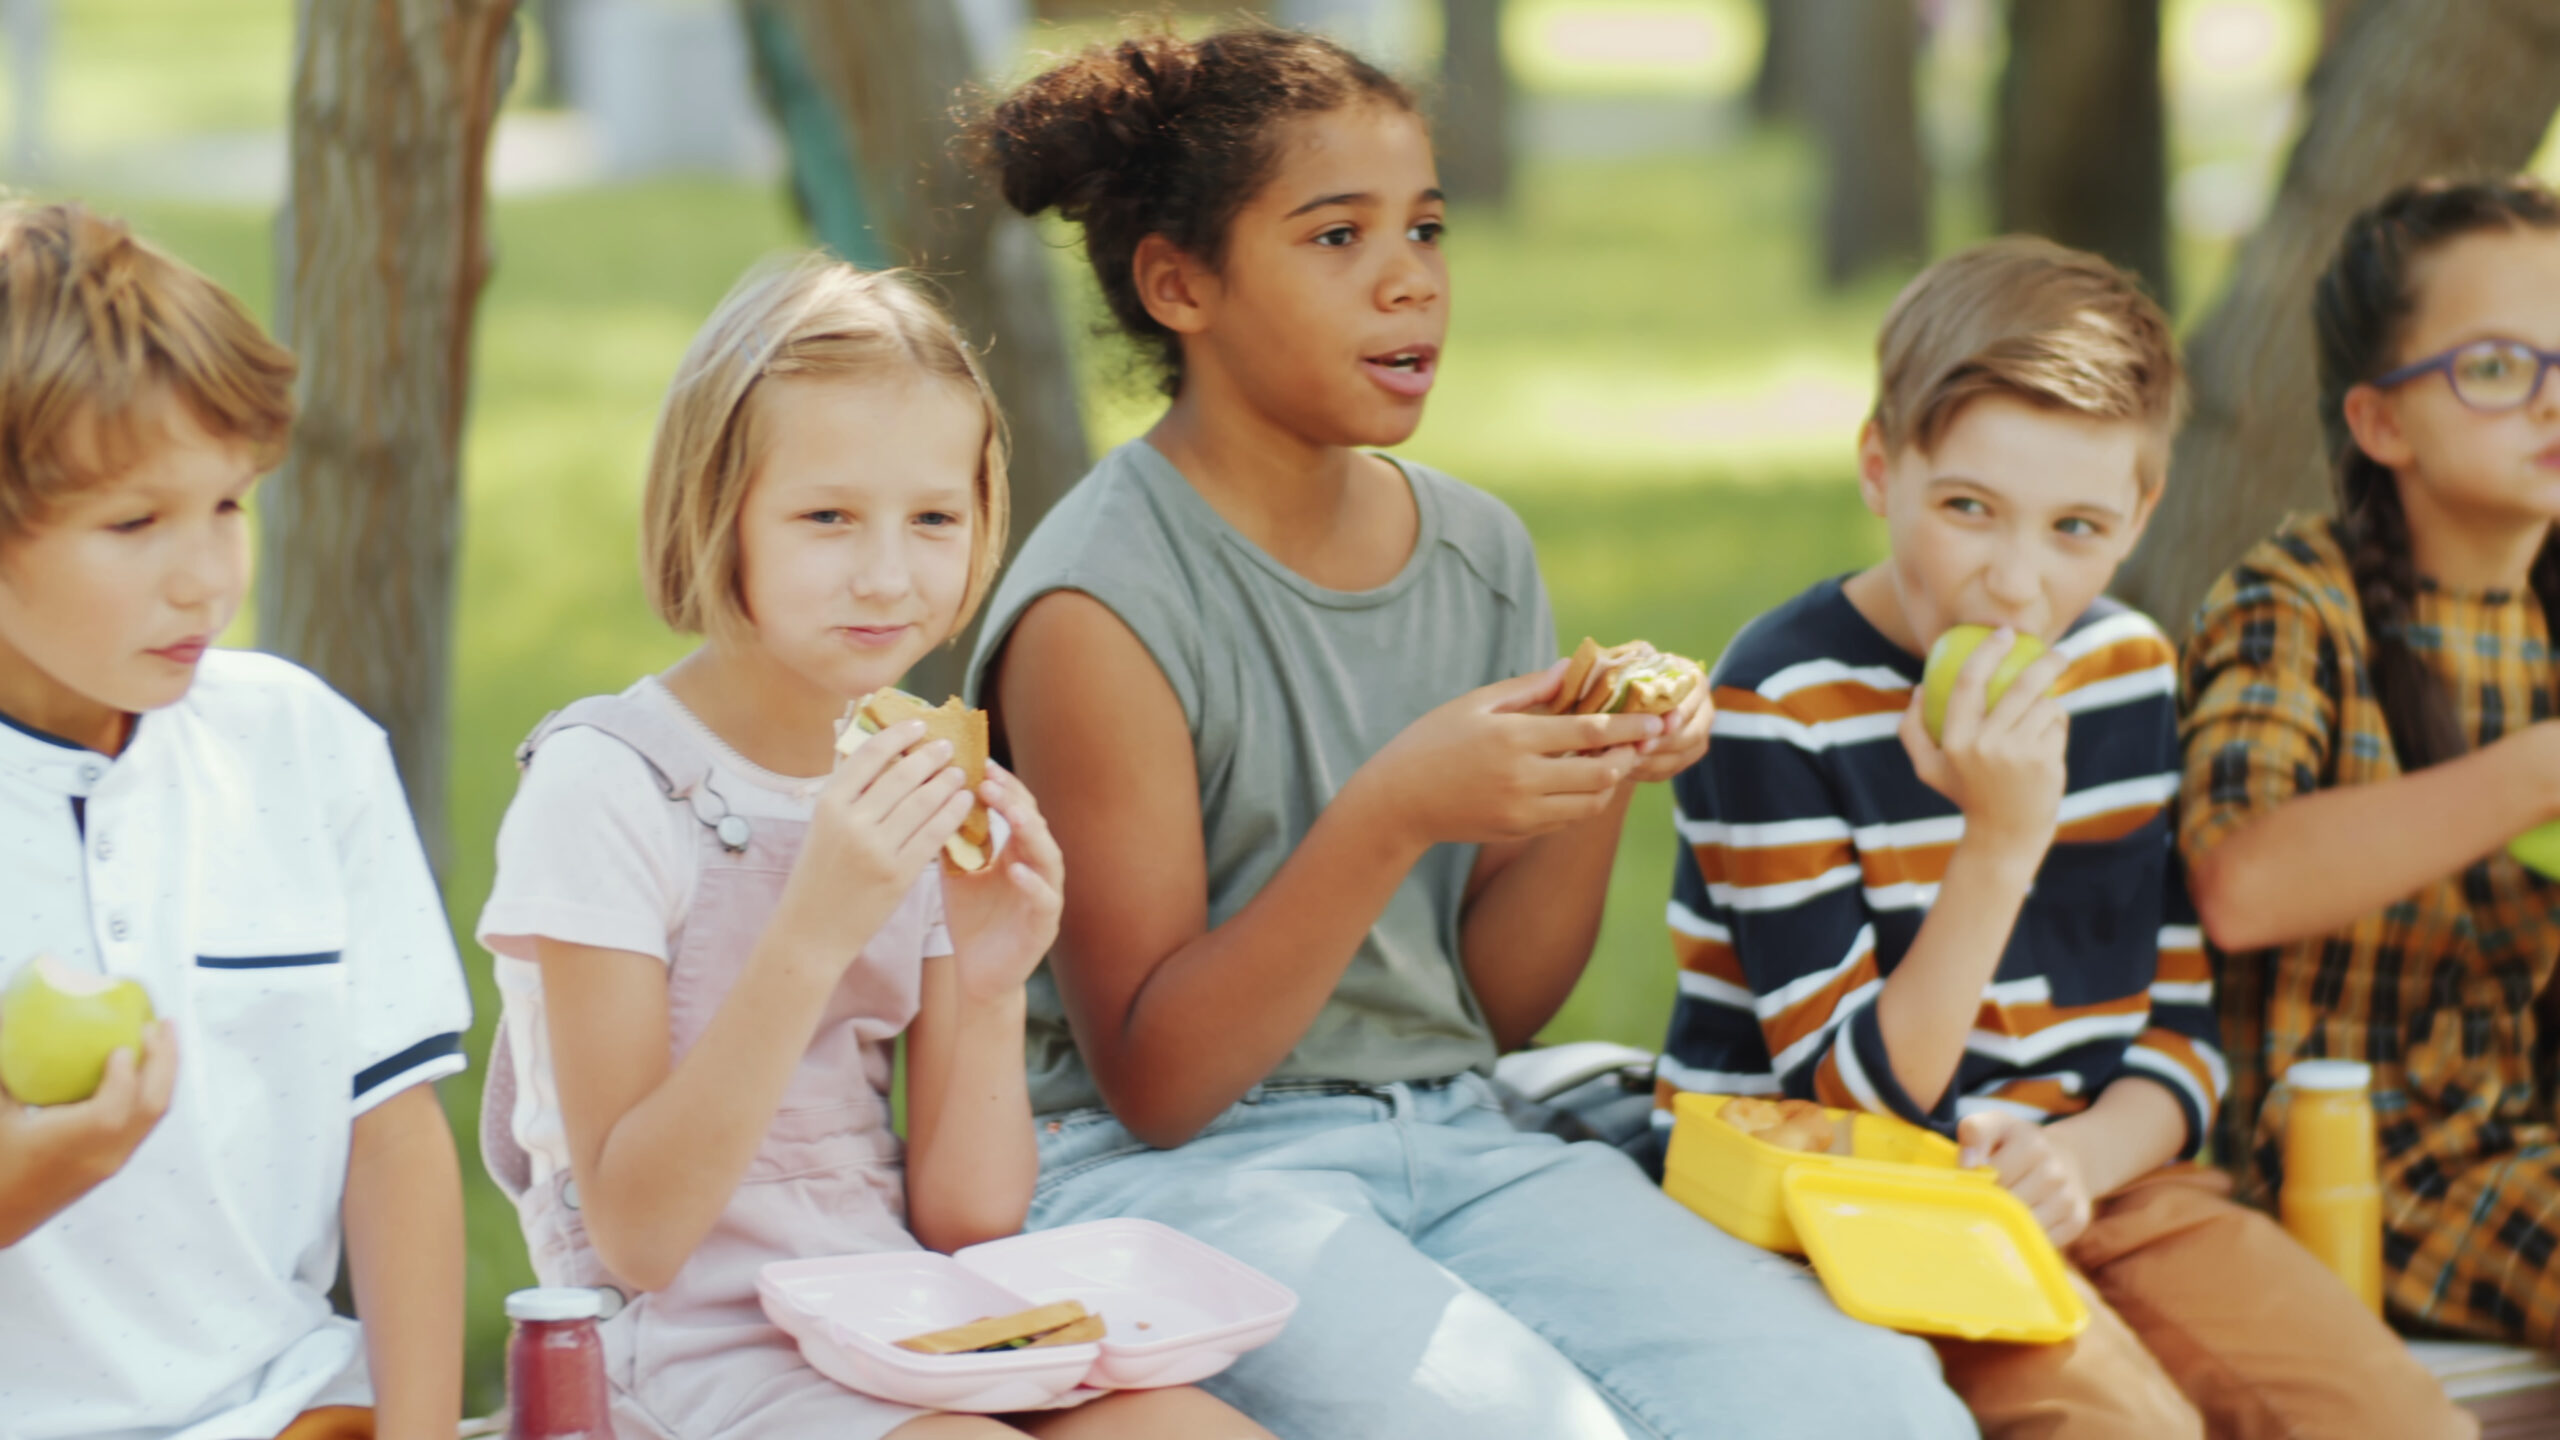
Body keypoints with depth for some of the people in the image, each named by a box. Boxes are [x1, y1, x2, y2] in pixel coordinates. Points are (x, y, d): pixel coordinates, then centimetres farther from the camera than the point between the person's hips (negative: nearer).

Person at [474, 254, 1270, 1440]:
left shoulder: (928, 797, 8)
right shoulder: (604, 786, -10)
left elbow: (966, 1225, 6)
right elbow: (635, 1235, -15)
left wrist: (991, 992, -11)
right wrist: (811, 934, -24)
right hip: (693, 1341, -6)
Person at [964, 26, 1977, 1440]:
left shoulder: (1480, 552, 8)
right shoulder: (1098, 608, -12)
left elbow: (1499, 1003, 11)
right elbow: (1154, 1081, -13)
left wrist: (1597, 792, -8)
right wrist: (1389, 818, -24)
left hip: (1452, 1139, 6)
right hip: (1178, 1170, -5)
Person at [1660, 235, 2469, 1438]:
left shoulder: (2134, 673, 6)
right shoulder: (1777, 708, -14)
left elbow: (2182, 1030, 12)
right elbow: (1863, 1102, -16)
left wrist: (2084, 1153, -11)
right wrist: (2002, 842, -26)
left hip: (2093, 1177, 6)